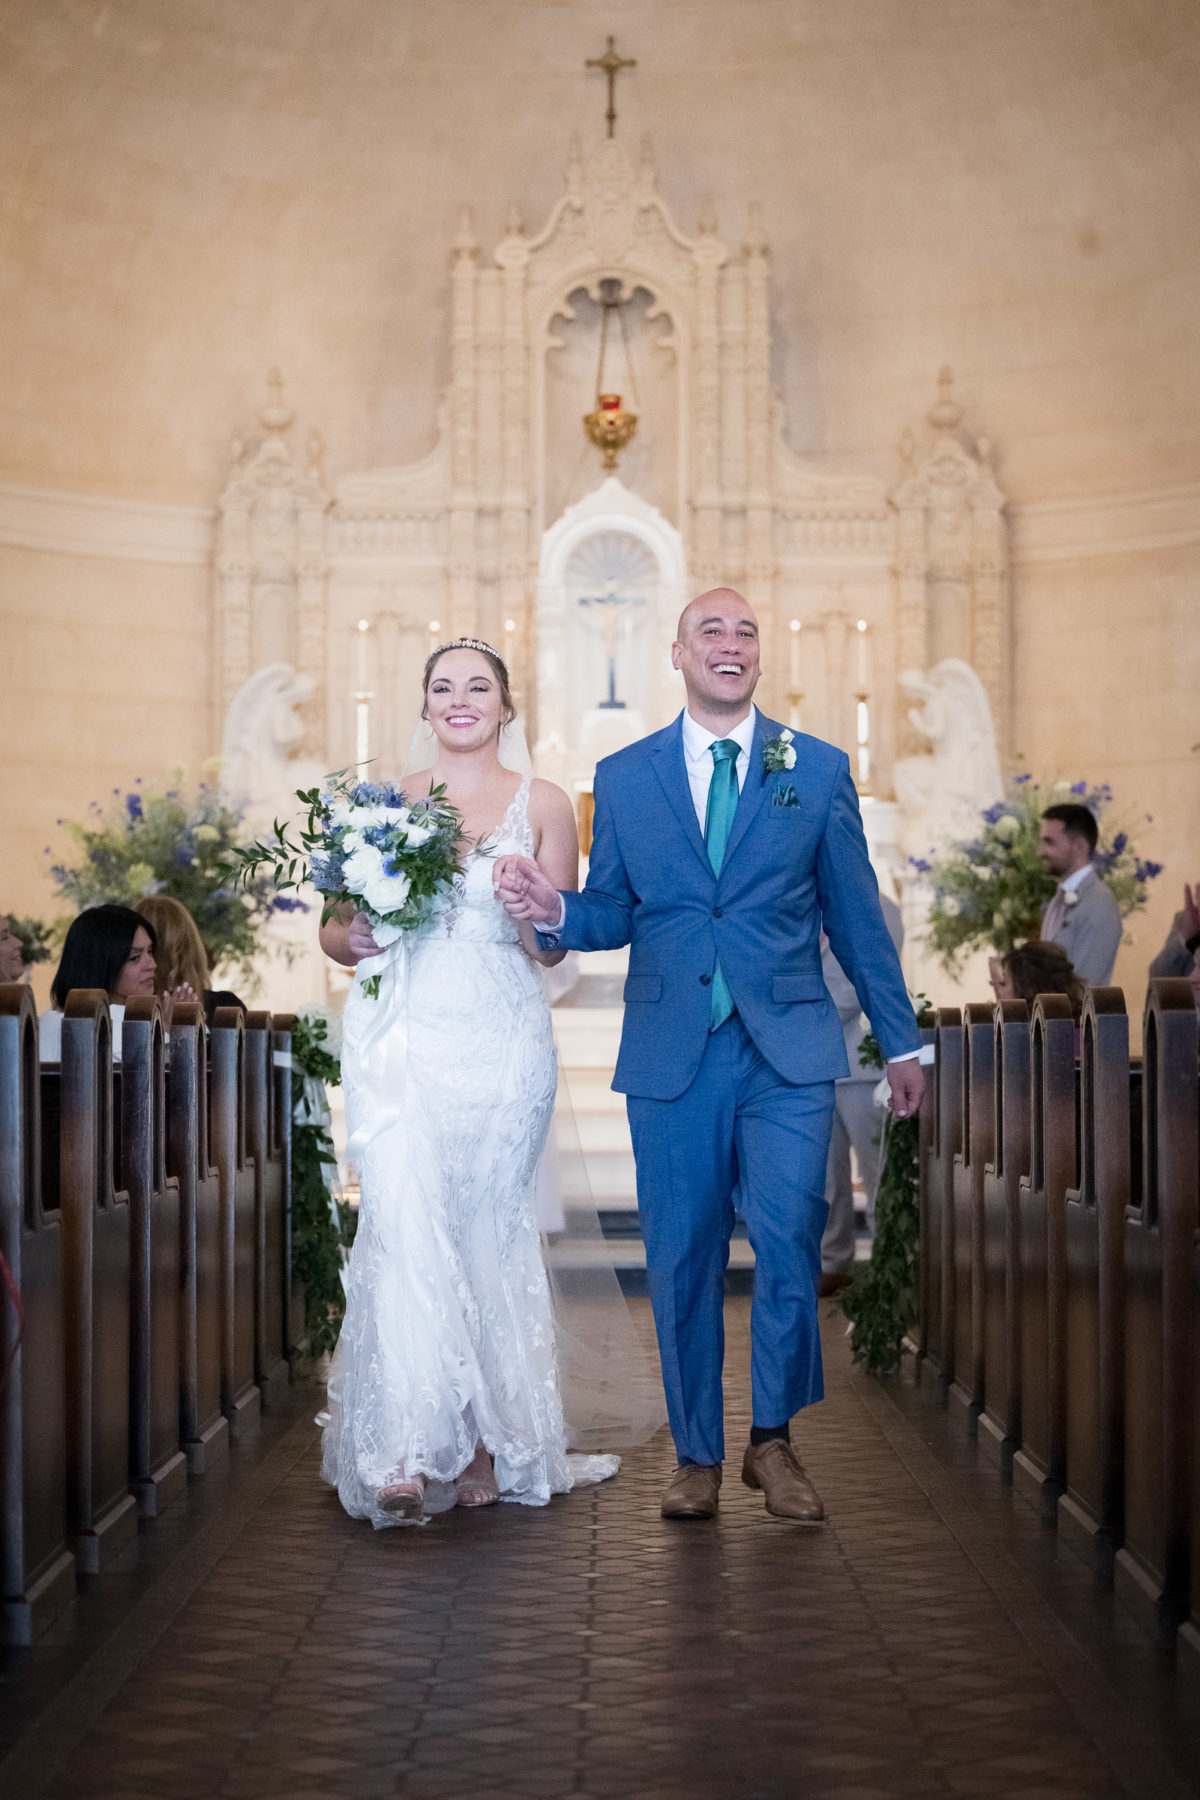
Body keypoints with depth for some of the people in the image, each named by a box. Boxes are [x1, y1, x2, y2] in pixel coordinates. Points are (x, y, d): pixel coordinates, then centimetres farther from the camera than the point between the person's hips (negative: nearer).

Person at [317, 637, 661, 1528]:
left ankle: (488, 1443, 13)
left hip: (501, 1044, 0)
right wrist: (353, 936, -7)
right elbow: (336, 928, 16)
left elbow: (554, 949, 6)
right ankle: (408, 1448, -14)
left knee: (488, 1234, 2)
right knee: (404, 1228, -14)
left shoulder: (543, 805, 9)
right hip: (403, 1037, 0)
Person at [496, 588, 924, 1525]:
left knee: (789, 1238, -13)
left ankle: (773, 1435, 8)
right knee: (682, 1262, 5)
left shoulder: (818, 769, 8)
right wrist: (553, 910, -10)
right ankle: (698, 1455, 19)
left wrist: (901, 1040, 12)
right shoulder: (623, 776, 10)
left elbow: (856, 913, 11)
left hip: (787, 1054, -1)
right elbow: (612, 916, 12)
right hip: (672, 1055, 1)